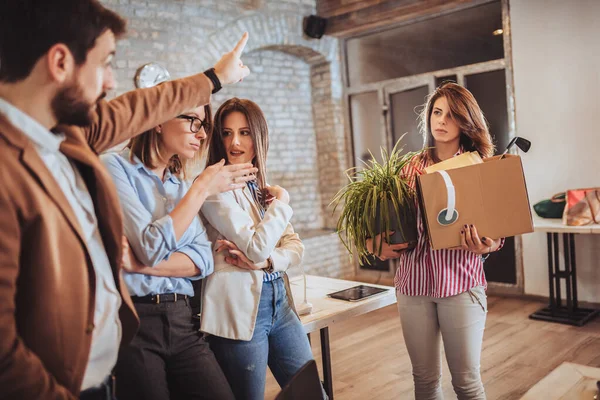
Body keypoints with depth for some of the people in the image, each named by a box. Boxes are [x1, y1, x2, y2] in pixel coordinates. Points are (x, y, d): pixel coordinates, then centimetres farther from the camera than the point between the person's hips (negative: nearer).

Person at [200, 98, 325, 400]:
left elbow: (296, 247, 6)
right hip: (239, 307, -7)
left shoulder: (263, 187, 12)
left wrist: (266, 262, -14)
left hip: (279, 302, 7)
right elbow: (257, 247, -17)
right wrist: (282, 201, -6)